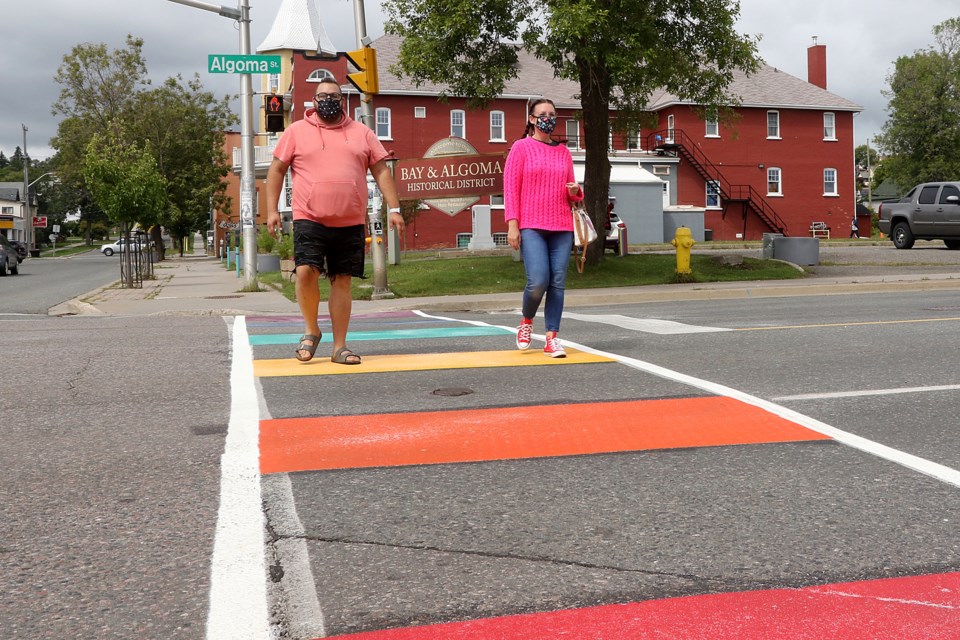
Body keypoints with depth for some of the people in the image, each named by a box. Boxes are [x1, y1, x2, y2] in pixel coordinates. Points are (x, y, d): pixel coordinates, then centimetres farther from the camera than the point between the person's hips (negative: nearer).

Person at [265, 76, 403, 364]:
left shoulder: (362, 133, 13)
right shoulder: (296, 131, 8)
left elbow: (381, 170, 11)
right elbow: (277, 169, 9)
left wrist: (394, 208, 2)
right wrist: (272, 209, 0)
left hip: (350, 223, 2)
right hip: (309, 219, -2)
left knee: (342, 281, 4)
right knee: (306, 271, -18)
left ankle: (340, 346, 11)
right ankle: (311, 330, 7)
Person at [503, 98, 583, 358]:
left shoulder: (563, 151, 16)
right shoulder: (521, 147, 4)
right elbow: (510, 187, -1)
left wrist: (575, 191, -3)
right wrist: (512, 224, -10)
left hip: (562, 227, 4)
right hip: (531, 227, -4)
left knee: (558, 283, -1)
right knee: (538, 281, -15)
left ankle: (552, 339, 5)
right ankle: (526, 322, 13)